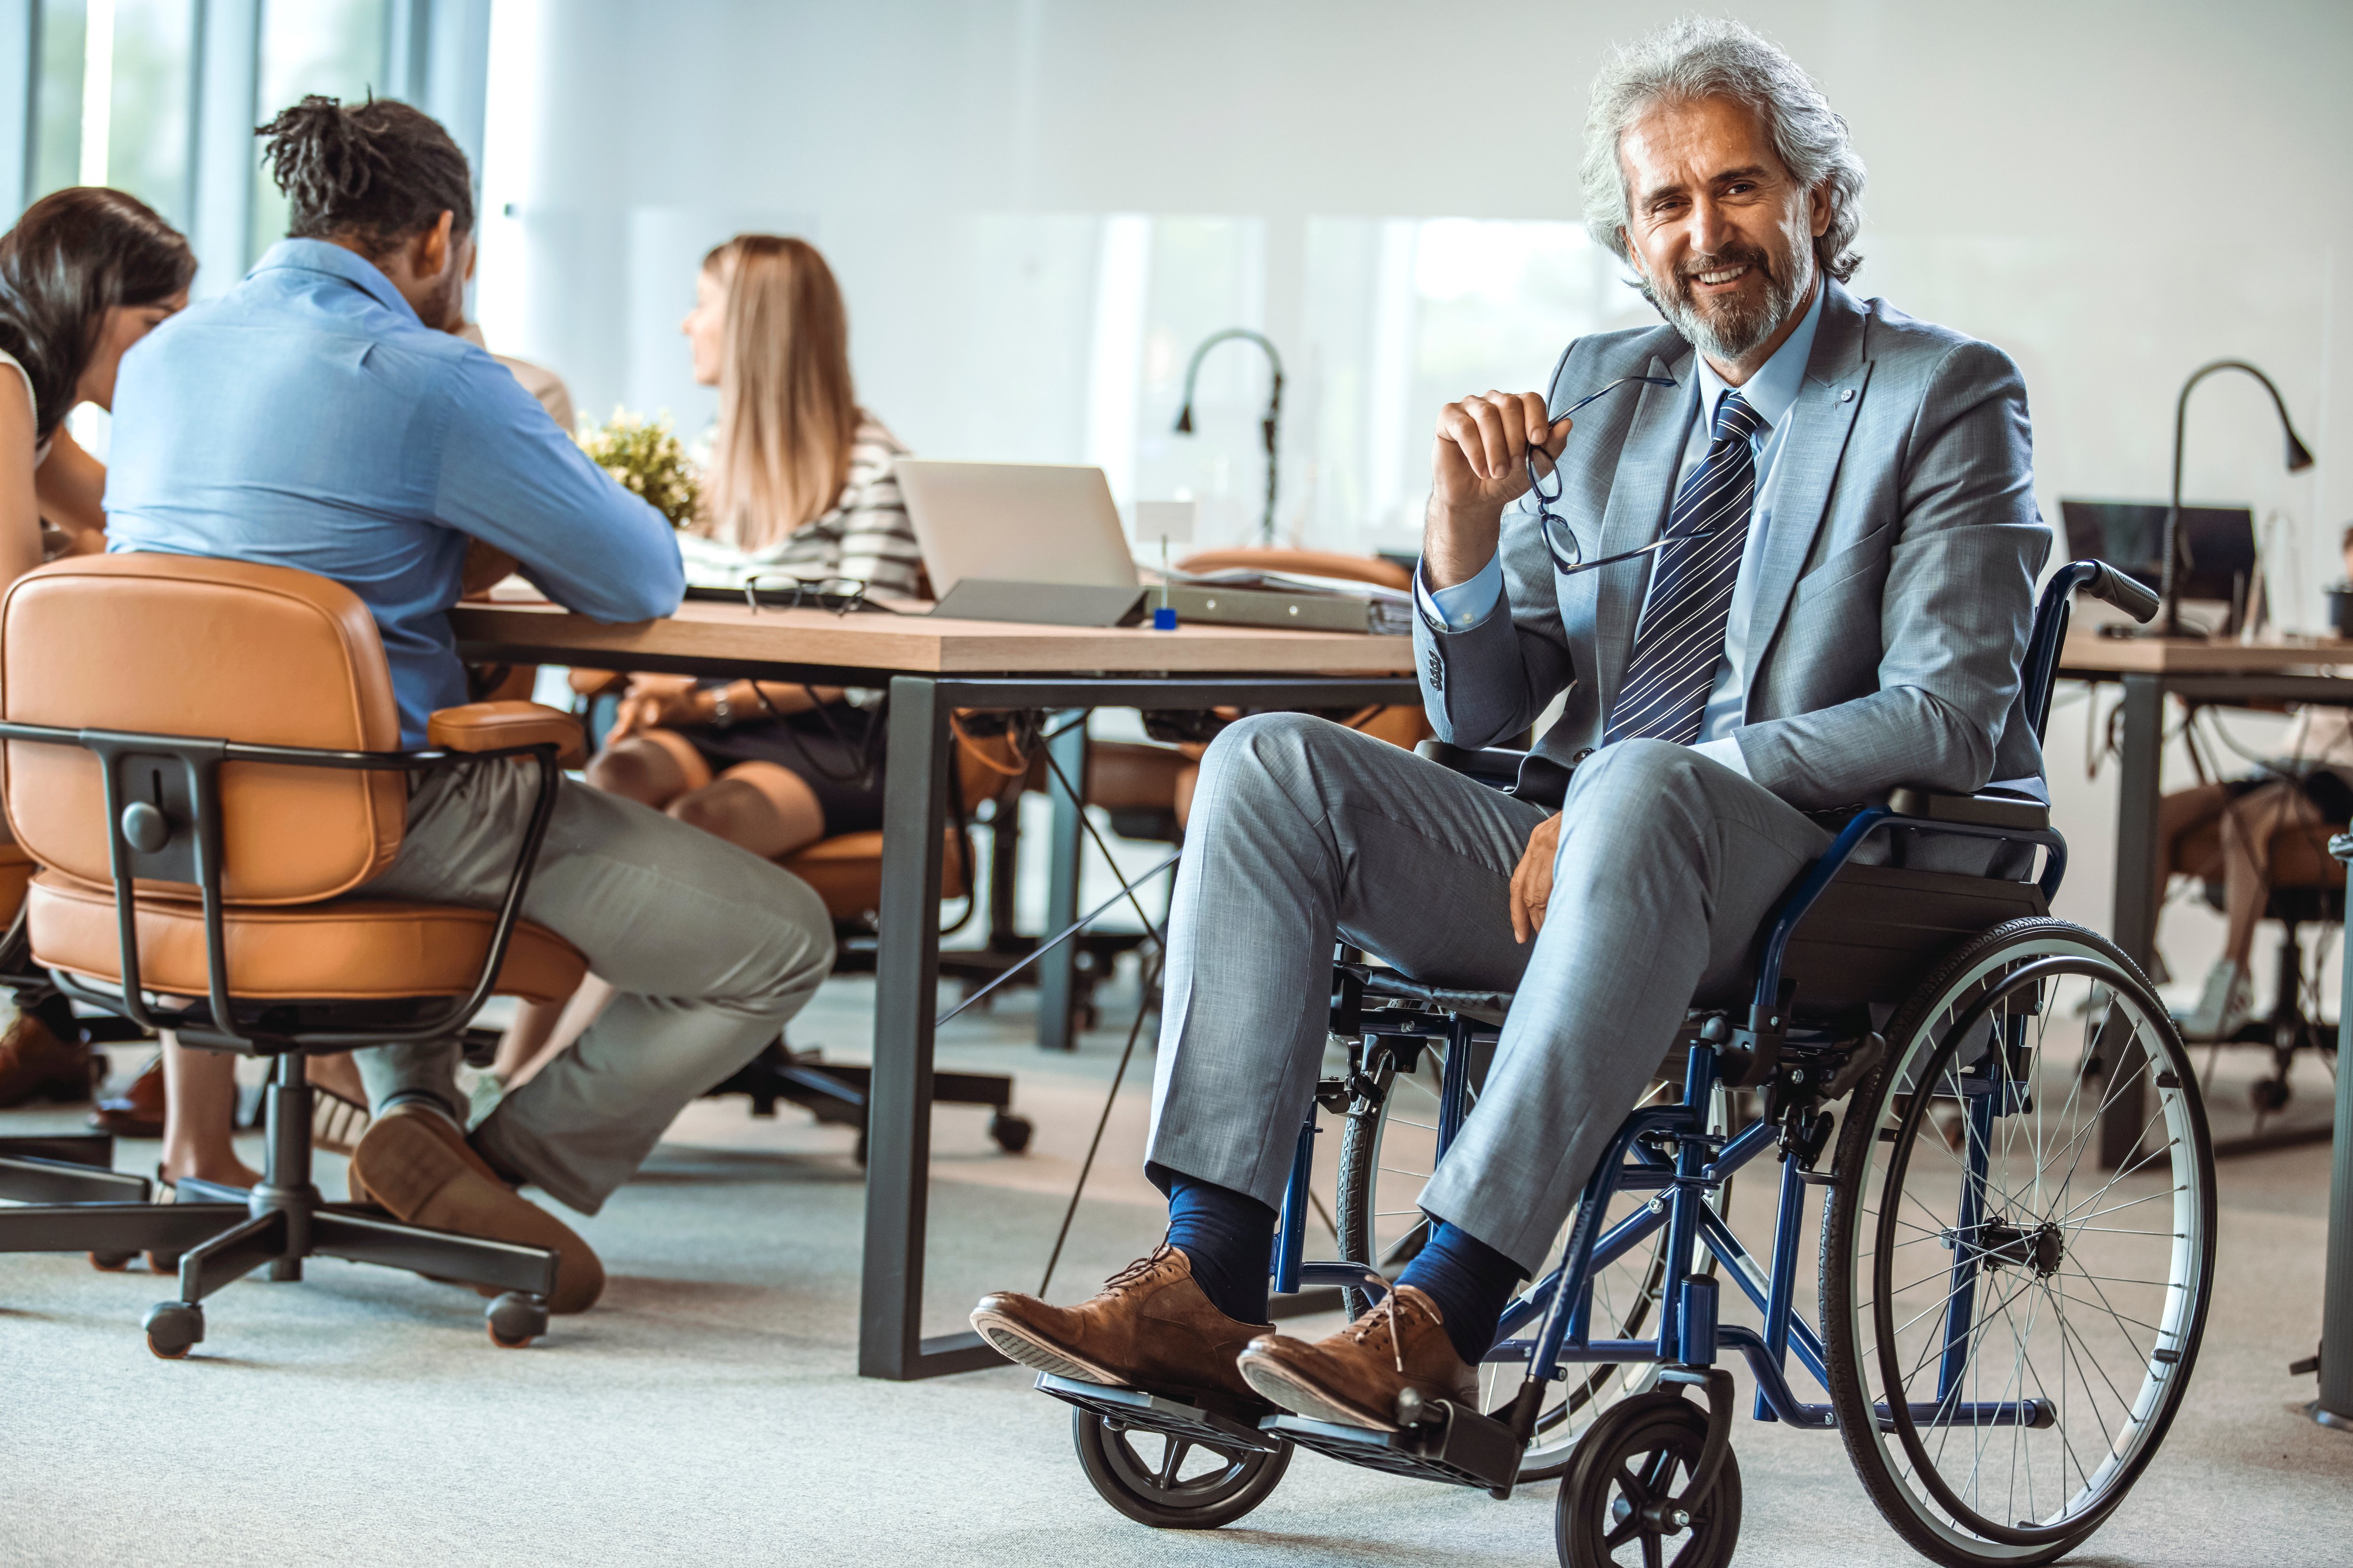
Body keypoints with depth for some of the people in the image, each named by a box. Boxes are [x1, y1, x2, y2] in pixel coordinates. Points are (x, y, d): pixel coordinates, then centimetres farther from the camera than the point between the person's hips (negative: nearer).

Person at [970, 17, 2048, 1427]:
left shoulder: (1945, 395, 0)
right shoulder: (1600, 388, 16)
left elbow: (1950, 714, -12)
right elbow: (1482, 715, 15)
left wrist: (1659, 780, -19)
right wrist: (1468, 528, -5)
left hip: (1808, 899, -6)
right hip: (1569, 849, 6)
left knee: (1638, 790, -38)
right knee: (1272, 763, -15)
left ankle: (1445, 1318, -40)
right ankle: (1207, 1287, -24)